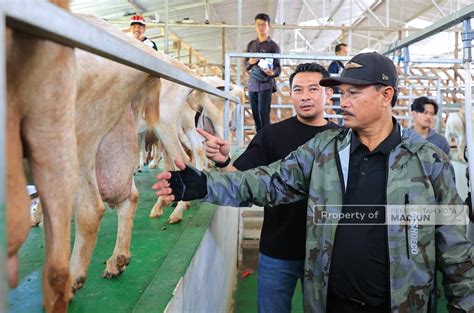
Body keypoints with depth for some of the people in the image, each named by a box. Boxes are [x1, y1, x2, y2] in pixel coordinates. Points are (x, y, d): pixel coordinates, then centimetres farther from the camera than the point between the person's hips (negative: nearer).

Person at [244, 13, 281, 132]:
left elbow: (278, 67, -3)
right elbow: (245, 64, 19)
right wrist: (250, 62, -5)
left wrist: (272, 72, -25)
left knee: (263, 113, -13)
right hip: (252, 83, 5)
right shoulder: (251, 45, 15)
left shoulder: (273, 46, 1)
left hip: (266, 83, -5)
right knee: (255, 113, 7)